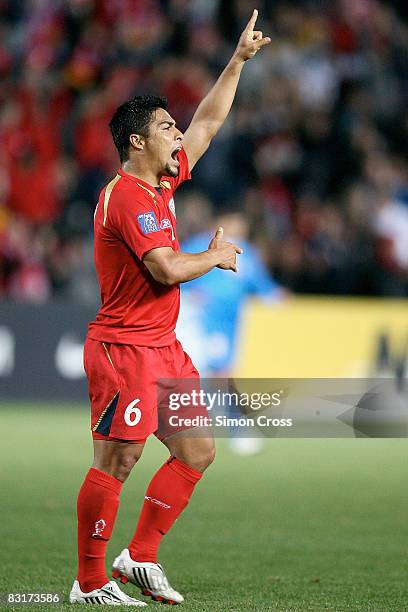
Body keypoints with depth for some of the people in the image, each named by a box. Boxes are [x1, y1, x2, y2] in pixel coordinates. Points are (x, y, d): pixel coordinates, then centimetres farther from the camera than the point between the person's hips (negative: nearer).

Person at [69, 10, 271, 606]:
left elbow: (208, 121, 23)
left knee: (197, 451, 9)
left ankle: (140, 557, 16)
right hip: (124, 349, -10)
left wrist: (239, 59, 21)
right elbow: (168, 269, -24)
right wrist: (218, 256, -6)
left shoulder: (162, 182, 11)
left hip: (163, 347, 10)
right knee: (115, 463, -7)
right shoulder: (128, 197, -16)